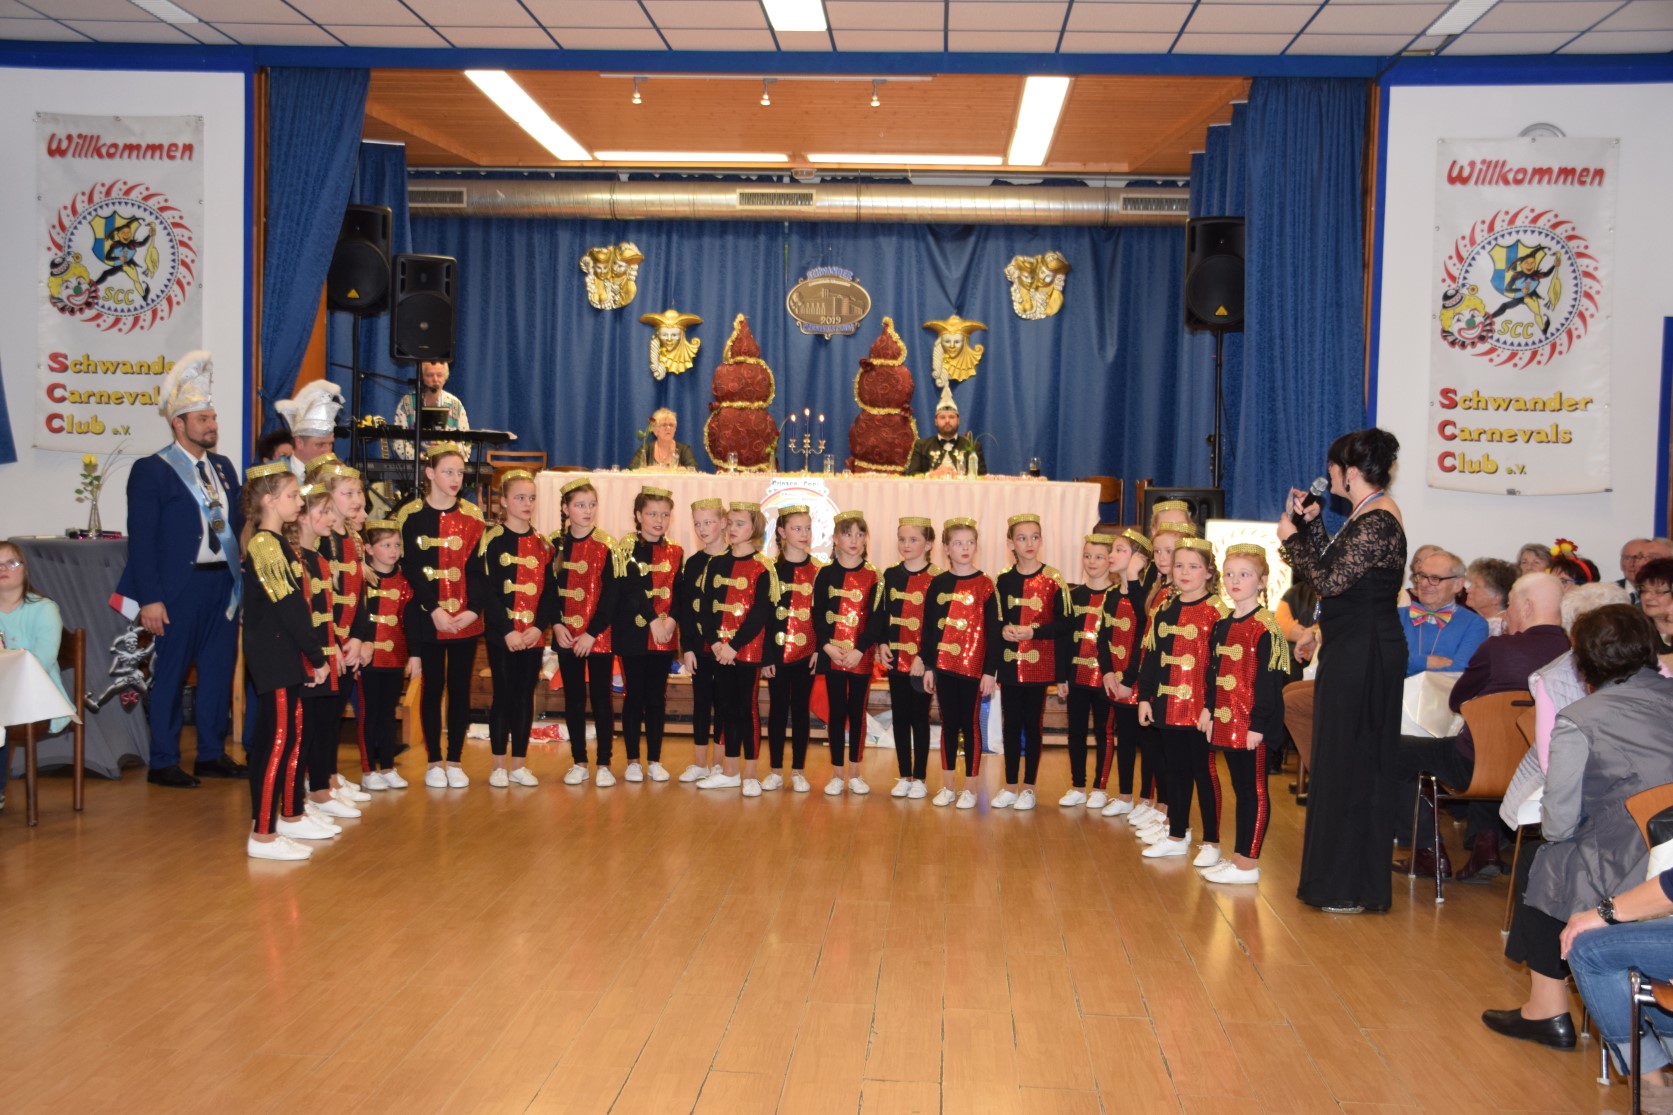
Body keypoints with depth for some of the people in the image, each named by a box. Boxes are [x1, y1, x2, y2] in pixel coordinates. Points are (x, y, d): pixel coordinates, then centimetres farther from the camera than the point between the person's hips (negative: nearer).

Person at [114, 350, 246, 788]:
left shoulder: (223, 467, 13)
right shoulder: (151, 471, -6)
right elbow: (141, 539, -9)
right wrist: (150, 599, -14)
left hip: (224, 584, 6)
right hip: (179, 588, -6)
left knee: (219, 670, 11)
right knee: (170, 674, 2)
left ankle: (212, 754, 23)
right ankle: (163, 763, 12)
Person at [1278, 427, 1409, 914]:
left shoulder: (1377, 522, -18)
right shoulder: (1368, 515, 13)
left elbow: (1330, 581, -22)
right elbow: (1335, 569, 16)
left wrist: (1291, 538, -13)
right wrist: (1311, 524, 14)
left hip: (1364, 655, -10)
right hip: (1355, 651, 10)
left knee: (1352, 764, -2)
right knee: (1343, 760, 15)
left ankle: (1356, 888, 7)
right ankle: (1340, 875, 25)